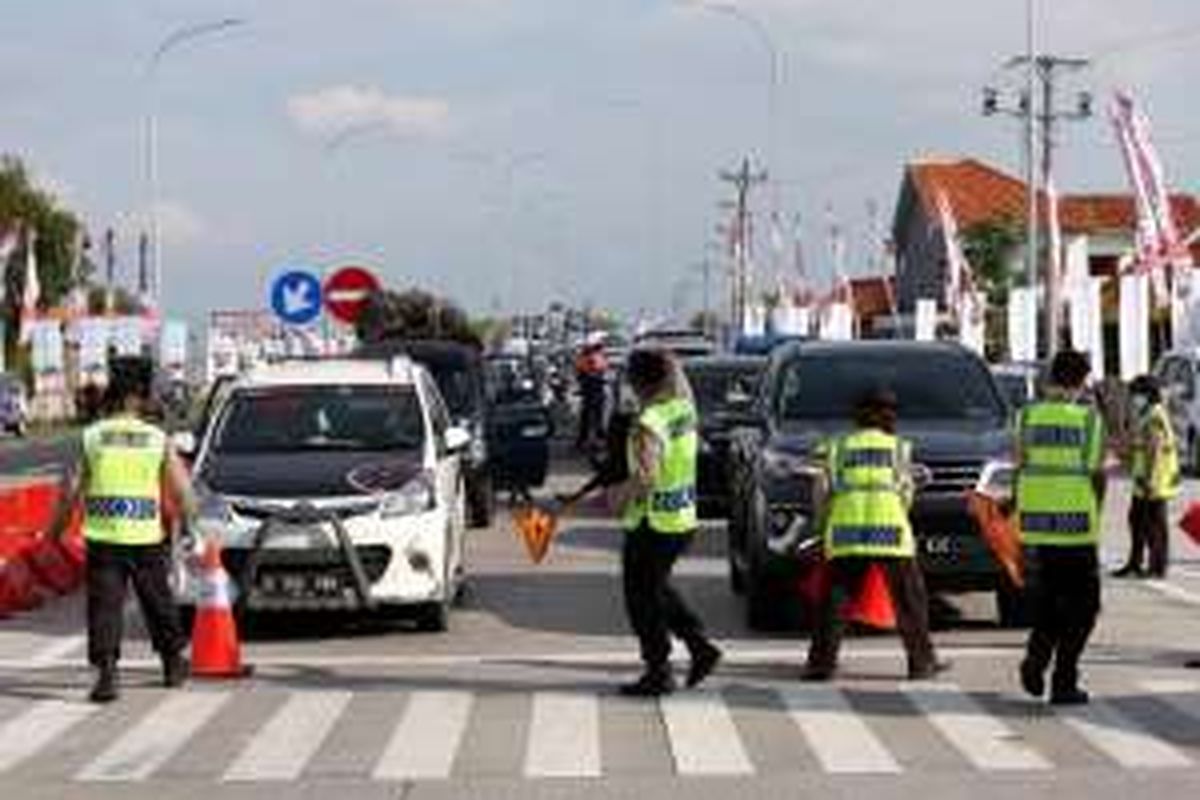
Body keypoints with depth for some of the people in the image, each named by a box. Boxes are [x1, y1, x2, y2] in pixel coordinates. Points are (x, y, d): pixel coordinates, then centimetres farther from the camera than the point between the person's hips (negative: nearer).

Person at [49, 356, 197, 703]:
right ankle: (173, 664, 32)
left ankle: (106, 671, -13)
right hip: (146, 537, 1)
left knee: (105, 606, 0)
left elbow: (71, 491, -1)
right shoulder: (159, 440, 1)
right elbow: (183, 492, 1)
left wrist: (55, 531, 10)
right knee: (159, 602, 17)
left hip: (103, 538, -1)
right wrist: (190, 520, 18)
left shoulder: (91, 437, 0)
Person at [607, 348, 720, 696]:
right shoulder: (683, 408, 1)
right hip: (683, 518, 9)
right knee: (658, 589, 25)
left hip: (652, 523, -9)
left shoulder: (649, 425, -24)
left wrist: (620, 493, -19)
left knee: (644, 601, 4)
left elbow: (646, 477, -34)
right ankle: (700, 646, 19)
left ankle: (658, 673, 8)